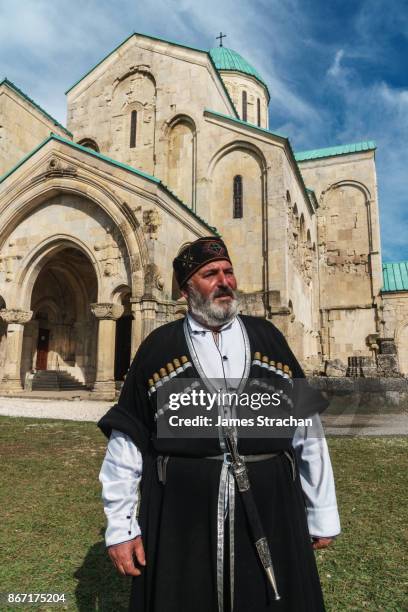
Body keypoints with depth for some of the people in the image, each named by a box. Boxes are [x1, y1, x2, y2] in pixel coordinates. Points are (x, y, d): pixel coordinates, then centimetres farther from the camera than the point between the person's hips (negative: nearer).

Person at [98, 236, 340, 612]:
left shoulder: (268, 337, 3)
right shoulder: (157, 346, -1)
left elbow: (307, 428, 5)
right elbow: (127, 439, 1)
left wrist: (323, 514, 6)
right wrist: (120, 525, -1)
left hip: (270, 512, 2)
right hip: (179, 518, -1)